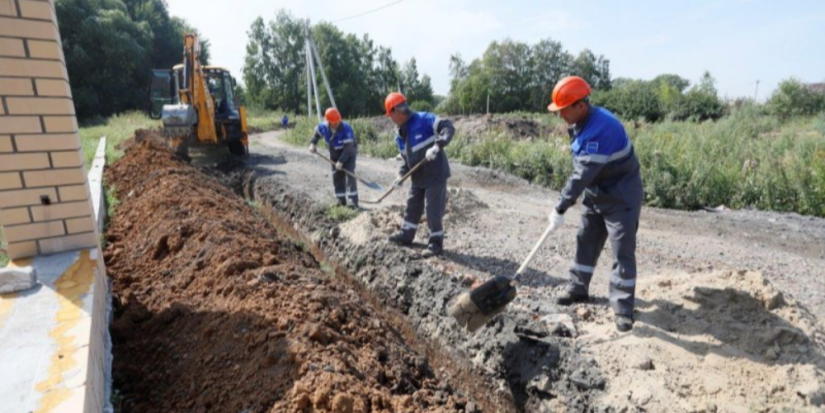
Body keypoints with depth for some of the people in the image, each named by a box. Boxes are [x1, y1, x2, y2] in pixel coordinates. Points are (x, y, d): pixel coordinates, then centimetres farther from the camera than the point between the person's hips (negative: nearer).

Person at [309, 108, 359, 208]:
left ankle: (353, 201, -17)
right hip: (335, 155, 6)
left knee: (350, 175, -18)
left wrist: (341, 161, -38)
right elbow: (316, 134, 9)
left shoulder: (346, 129, -32)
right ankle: (341, 201, 18)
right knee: (337, 177, 7)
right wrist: (313, 143, -7)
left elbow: (348, 148, -34)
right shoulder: (323, 127, -15)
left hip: (348, 154, -6)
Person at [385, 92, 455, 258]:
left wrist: (436, 146, -37)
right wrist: (402, 175, 3)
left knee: (433, 209, -2)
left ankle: (436, 243, 11)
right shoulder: (399, 134, 9)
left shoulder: (423, 119, -16)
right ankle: (406, 235, 35)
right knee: (412, 206, 18)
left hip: (435, 174, -8)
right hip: (418, 177, 8)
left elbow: (448, 127, -24)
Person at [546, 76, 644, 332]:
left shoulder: (600, 128, -30)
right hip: (596, 196, 9)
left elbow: (583, 174, -32)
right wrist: (565, 204, 13)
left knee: (622, 253, -3)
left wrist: (560, 208, -29)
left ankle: (623, 309, 8)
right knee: (585, 242, 15)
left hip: (621, 199, -9)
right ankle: (578, 289, 29)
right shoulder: (581, 124, 1)